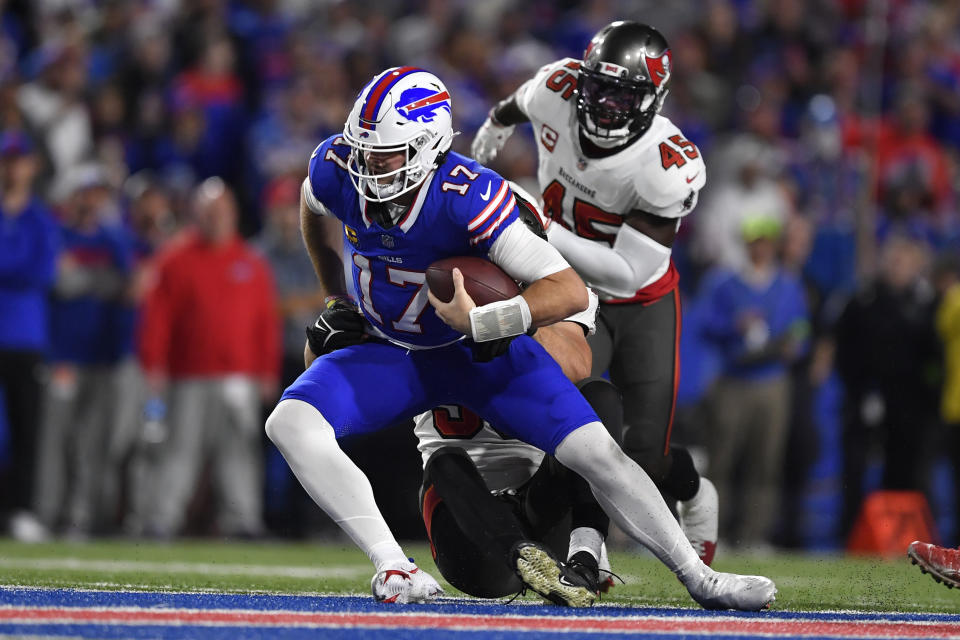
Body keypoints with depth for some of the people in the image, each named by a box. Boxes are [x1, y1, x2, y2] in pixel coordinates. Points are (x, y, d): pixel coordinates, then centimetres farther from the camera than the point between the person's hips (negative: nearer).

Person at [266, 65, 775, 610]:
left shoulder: (467, 197, -34)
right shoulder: (336, 170, -20)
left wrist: (482, 323, -45)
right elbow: (315, 208, 10)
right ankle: (393, 566, -20)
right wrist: (337, 301, 12)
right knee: (292, 424, -22)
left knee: (594, 452, -11)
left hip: (480, 353, -3)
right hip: (393, 355, 4)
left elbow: (570, 292, -35)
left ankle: (699, 578, 7)